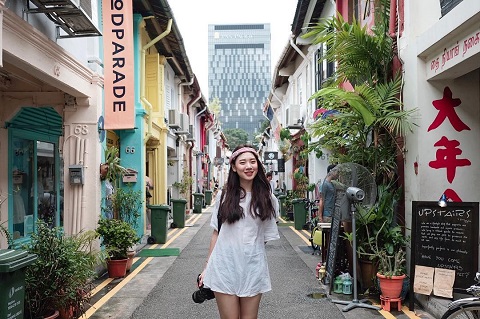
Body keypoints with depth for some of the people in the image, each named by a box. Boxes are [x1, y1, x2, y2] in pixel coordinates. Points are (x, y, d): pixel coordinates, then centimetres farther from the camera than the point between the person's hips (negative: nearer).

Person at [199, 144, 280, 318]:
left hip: (253, 269, 1)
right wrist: (207, 267, 7)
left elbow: (266, 237, 8)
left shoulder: (267, 199, 2)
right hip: (225, 266, 0)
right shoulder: (224, 195, 2)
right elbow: (216, 233, 7)